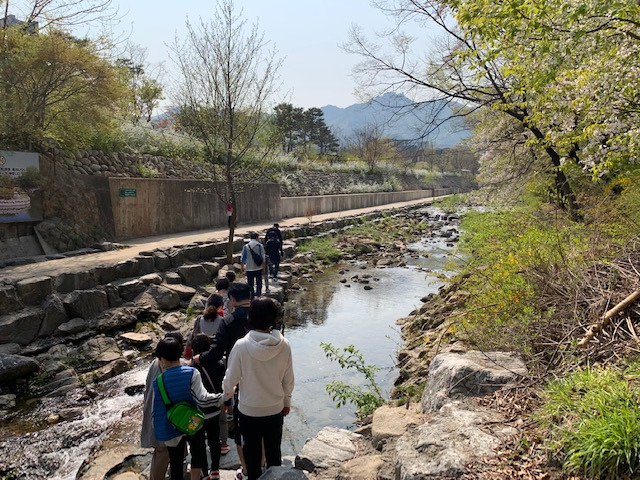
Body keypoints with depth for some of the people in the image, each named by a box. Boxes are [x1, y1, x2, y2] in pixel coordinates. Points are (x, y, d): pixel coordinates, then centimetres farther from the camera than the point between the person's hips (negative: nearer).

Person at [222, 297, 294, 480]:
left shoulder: (241, 346, -23)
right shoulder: (284, 345, -17)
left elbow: (231, 378, -11)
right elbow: (288, 378, -5)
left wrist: (226, 394, 11)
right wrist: (287, 401, 13)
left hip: (249, 410, -2)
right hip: (276, 409, 2)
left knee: (252, 453, 20)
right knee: (274, 452, 22)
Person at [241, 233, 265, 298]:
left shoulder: (246, 246, -6)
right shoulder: (260, 246, -6)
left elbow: (242, 258, -3)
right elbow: (263, 258, -5)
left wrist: (242, 267, 8)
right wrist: (263, 267, 5)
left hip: (249, 268, 0)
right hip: (258, 268, 0)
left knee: (250, 283, 8)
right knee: (259, 282, 17)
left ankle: (252, 295, 11)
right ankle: (258, 293, 22)